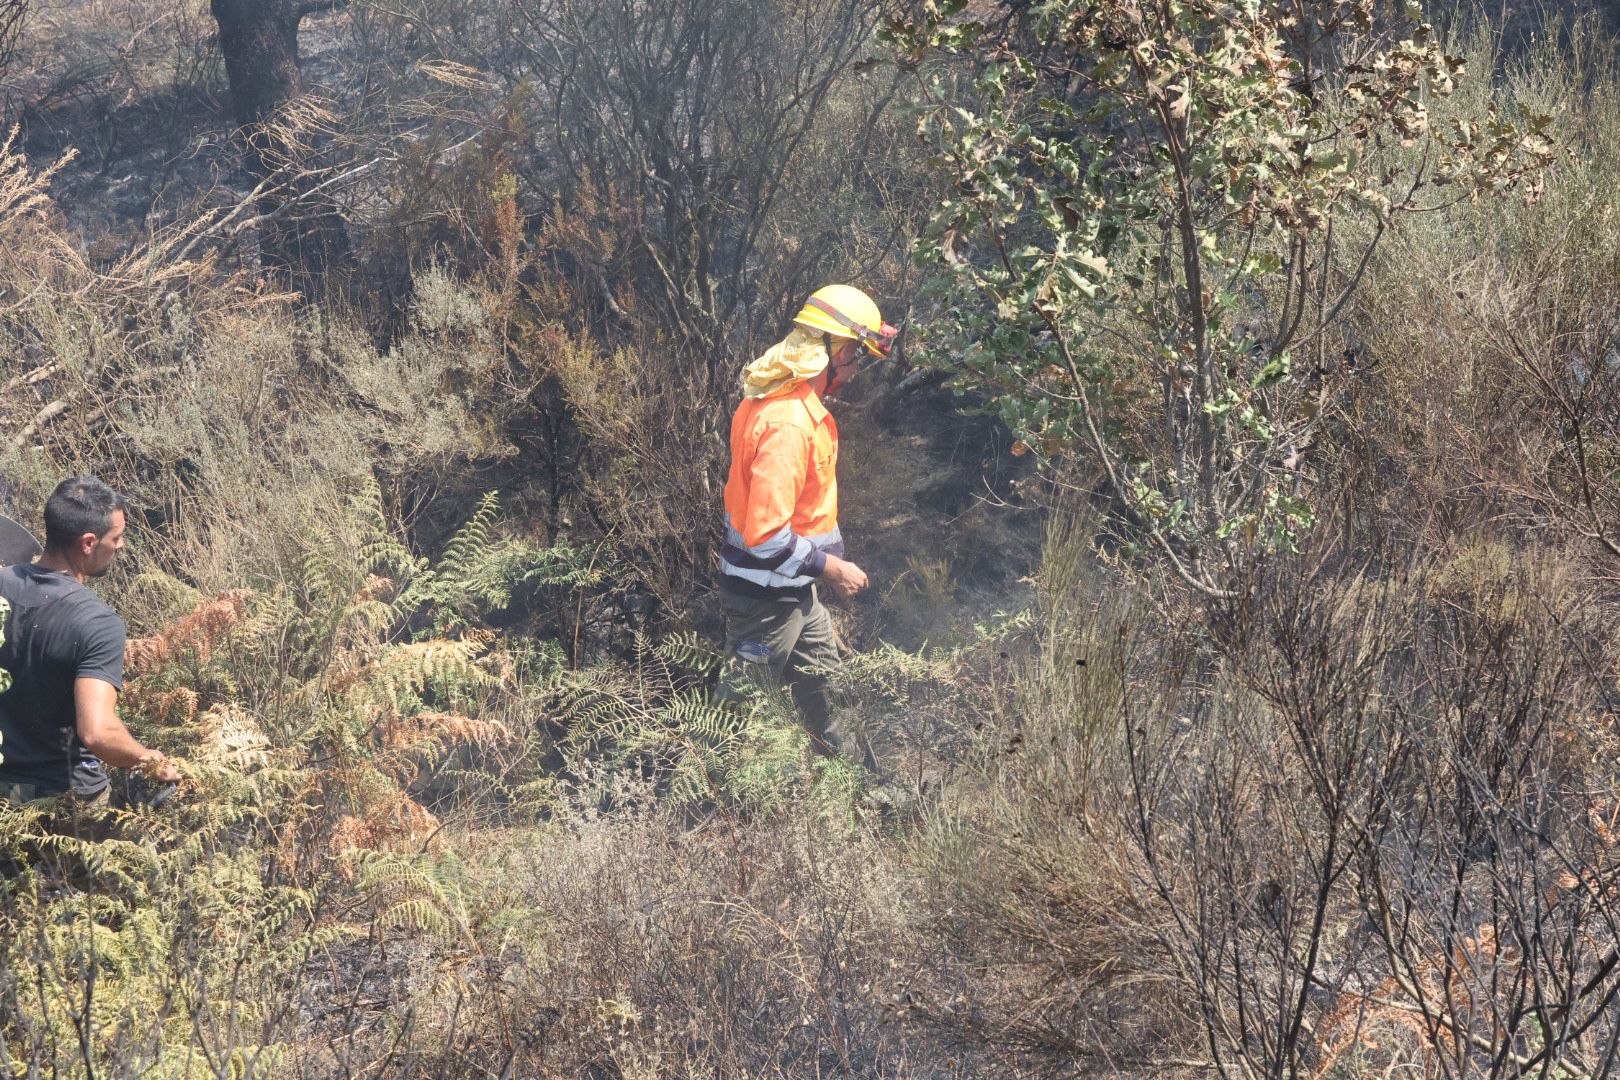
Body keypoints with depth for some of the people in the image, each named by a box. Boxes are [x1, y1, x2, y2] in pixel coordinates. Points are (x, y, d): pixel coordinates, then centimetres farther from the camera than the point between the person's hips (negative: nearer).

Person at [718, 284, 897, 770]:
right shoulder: (788, 424, -31)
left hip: (791, 585, 10)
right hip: (766, 592, -10)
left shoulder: (781, 398, 1)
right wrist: (830, 568, -21)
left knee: (820, 666, 29)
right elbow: (767, 534, -33)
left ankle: (836, 750, 51)